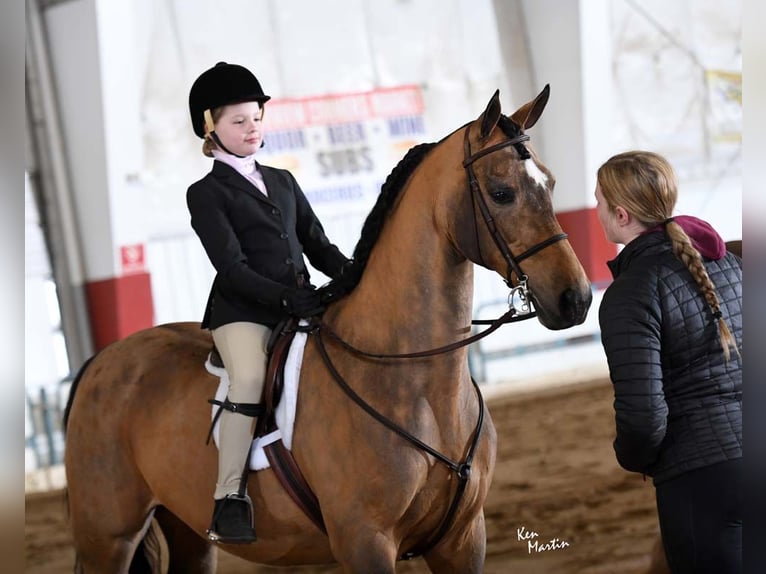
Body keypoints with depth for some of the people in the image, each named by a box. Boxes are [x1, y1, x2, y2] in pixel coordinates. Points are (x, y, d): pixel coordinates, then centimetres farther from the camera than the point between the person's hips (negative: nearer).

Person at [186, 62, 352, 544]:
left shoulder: (283, 181, 22)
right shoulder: (206, 193, 3)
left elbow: (318, 244, 18)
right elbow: (232, 267, -8)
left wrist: (353, 274, -3)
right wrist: (285, 296, -21)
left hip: (299, 304, 6)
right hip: (242, 310, -6)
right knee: (250, 377, -32)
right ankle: (230, 501, -27)